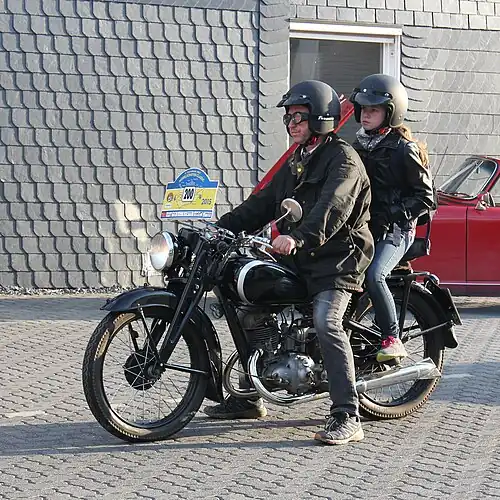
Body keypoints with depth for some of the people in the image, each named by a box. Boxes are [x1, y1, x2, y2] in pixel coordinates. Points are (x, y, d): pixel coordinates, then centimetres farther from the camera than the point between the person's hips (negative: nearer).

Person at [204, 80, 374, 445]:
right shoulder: (298, 162, 22)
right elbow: (264, 202, 20)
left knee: (326, 322, -28)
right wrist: (221, 228, 8)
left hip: (338, 257, -9)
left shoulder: (342, 158, -8)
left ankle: (347, 418, -29)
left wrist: (298, 237, -42)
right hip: (299, 261, 9)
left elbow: (332, 207, -26)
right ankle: (249, 397, 22)